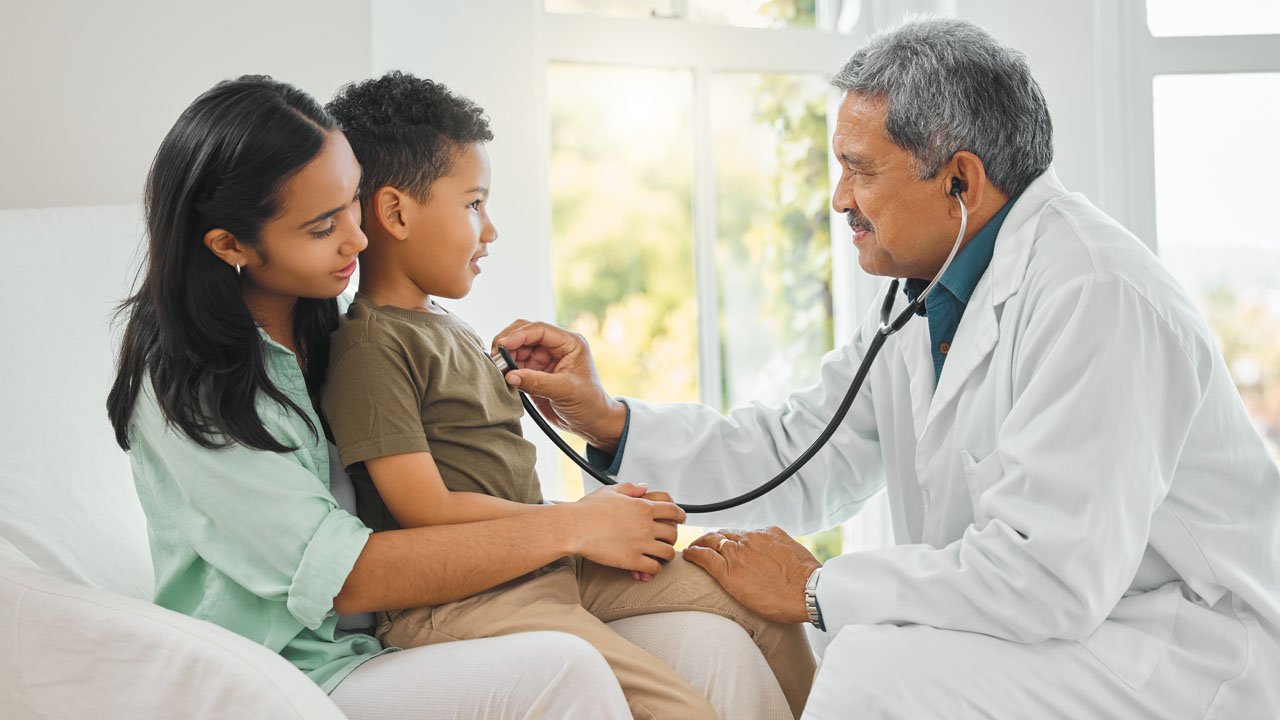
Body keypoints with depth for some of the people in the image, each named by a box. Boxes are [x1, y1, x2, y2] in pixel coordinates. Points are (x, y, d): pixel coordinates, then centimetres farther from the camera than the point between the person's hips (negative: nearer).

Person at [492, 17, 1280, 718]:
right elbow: (805, 457, 12)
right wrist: (608, 420, 1)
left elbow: (1050, 575, -29)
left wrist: (819, 590, -18)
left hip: (1192, 652, -9)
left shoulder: (1094, 297, -24)